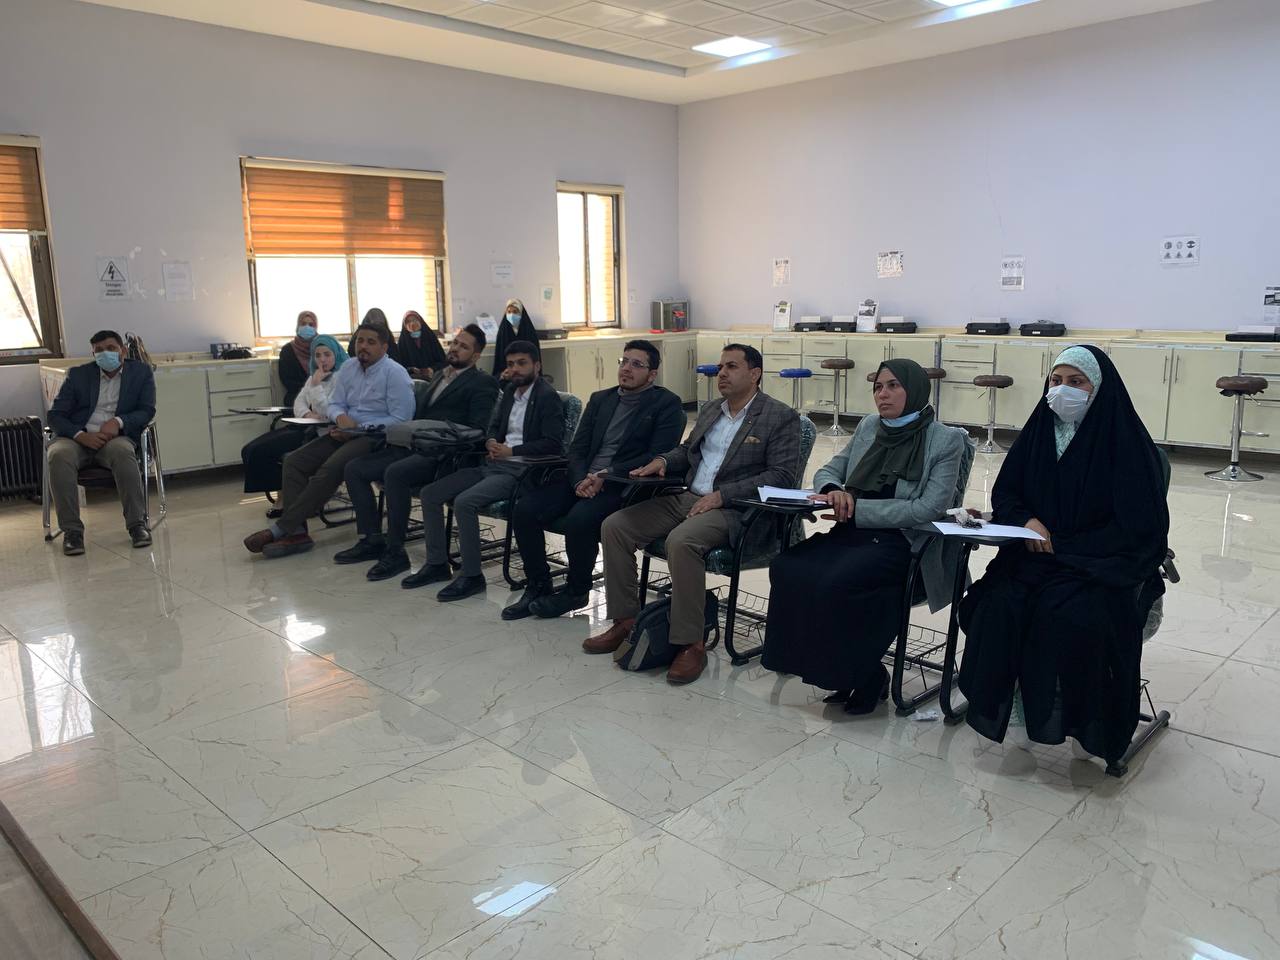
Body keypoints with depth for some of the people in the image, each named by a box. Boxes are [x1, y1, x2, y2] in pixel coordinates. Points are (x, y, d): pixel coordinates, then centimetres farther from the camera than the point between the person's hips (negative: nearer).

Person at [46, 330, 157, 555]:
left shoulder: (141, 372, 13)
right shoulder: (78, 374, 14)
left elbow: (147, 410, 4)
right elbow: (55, 415, 8)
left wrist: (118, 421, -17)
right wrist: (81, 435, -14)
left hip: (116, 436, -1)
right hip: (78, 437, 2)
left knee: (122, 451, -38)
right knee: (59, 455, -33)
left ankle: (137, 523, -32)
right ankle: (72, 530, -29)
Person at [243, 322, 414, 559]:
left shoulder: (395, 374, -8)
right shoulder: (348, 369, 15)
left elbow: (400, 419, -14)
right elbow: (335, 404, 15)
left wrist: (359, 428, -18)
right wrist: (341, 417, -11)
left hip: (375, 437, -8)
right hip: (345, 432, 8)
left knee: (330, 469, -30)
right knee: (294, 461, -10)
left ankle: (279, 529, -23)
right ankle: (296, 531, -17)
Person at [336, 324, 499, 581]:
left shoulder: (482, 383, 0)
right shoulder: (438, 377, 25)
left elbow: (477, 430, -11)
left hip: (441, 454, -9)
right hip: (412, 447, 9)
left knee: (395, 473, -34)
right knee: (354, 468, -2)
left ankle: (396, 552, -23)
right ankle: (371, 540, 1)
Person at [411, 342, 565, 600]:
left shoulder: (548, 397, -7)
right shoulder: (510, 391, 17)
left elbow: (553, 444, -16)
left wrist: (511, 451, -16)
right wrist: (491, 443, 2)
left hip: (518, 470, -9)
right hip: (493, 463, 9)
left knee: (464, 502, -29)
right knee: (430, 493, 1)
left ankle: (472, 575, -16)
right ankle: (437, 563, 11)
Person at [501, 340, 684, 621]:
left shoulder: (667, 404, 2)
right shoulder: (600, 399, 19)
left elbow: (657, 457, -9)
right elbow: (577, 448, 13)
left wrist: (605, 476, -16)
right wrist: (581, 480, -10)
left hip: (623, 484, -6)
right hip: (583, 480, 6)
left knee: (579, 518, -32)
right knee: (525, 509, -15)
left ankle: (577, 591, -6)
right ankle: (537, 586, 1)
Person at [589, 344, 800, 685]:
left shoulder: (780, 417, -4)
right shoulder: (710, 410, 18)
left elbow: (782, 476, -13)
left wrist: (720, 495, -19)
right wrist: (663, 461, 6)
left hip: (734, 509, -7)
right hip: (686, 497, 7)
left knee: (681, 540, -36)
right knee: (614, 526, -8)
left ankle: (690, 644, -24)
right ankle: (625, 620, 2)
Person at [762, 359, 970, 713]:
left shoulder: (947, 440, -4)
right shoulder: (868, 427, 13)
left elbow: (929, 508, -13)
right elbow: (827, 472, 19)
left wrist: (857, 507, -17)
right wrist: (834, 491, -7)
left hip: (904, 542, -6)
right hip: (854, 531, 6)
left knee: (833, 582, -31)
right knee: (786, 568, -21)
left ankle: (864, 676, -7)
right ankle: (826, 665, -7)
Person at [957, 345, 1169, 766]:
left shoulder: (1125, 440, -8)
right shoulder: (1039, 431, 6)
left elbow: (1138, 528, -11)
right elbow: (1004, 494, 13)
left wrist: (1063, 547, -14)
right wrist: (1028, 521, -9)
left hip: (1109, 564, -4)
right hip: (1038, 554, 4)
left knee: (1072, 615, -32)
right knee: (999, 602, -25)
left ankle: (1077, 717, -12)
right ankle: (997, 697, -12)